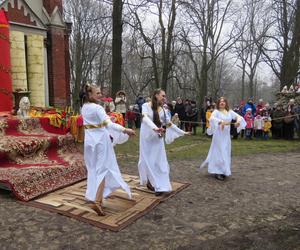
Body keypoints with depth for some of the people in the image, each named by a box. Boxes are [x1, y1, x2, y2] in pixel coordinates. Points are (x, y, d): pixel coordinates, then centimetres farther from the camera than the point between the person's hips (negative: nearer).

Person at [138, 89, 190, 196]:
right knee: (147, 160, 5)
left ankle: (159, 186, 4)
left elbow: (169, 124, 13)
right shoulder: (146, 106, -7)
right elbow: (146, 118, -25)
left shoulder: (162, 110, 6)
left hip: (158, 138, 3)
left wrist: (182, 132, 14)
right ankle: (149, 181, 23)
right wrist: (155, 128, -42)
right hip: (147, 137, -3)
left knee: (159, 161, 0)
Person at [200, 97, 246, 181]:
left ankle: (223, 171, 27)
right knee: (219, 153, -3)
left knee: (226, 153, 12)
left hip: (226, 135, 5)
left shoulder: (230, 112, 7)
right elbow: (212, 118, -26)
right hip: (218, 134, -5)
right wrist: (221, 122, -42)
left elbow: (238, 116, -2)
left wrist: (238, 121, -26)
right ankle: (218, 172, 6)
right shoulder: (216, 111, -7)